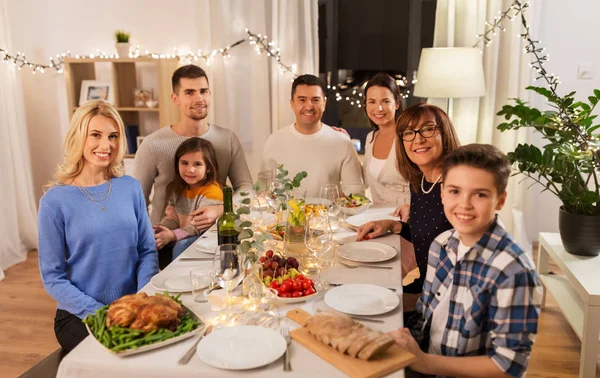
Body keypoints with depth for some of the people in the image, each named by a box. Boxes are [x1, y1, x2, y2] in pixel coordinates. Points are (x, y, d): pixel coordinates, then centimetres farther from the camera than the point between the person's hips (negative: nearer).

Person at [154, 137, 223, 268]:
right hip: (183, 238, 7)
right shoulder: (177, 188, 8)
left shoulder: (211, 191, -17)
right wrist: (159, 231, -13)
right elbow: (172, 217, 8)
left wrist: (173, 235, -31)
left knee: (181, 247, -32)